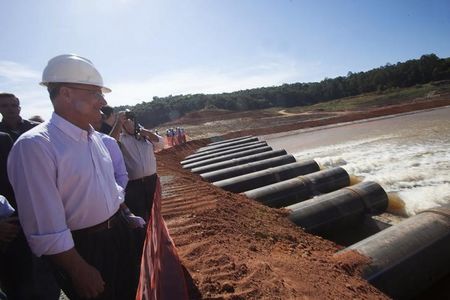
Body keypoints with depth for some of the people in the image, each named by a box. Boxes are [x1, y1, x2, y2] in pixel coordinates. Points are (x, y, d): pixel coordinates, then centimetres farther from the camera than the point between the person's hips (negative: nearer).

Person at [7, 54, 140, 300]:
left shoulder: (94, 136, 2)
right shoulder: (34, 146, -23)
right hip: (79, 248, -7)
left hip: (119, 234, 7)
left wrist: (125, 217, 11)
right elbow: (46, 229, -23)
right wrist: (80, 272, -17)